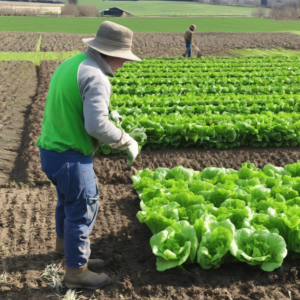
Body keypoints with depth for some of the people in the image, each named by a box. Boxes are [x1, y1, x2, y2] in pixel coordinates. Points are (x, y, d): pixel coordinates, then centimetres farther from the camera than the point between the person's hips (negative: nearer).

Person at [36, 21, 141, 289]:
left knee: (68, 199, 30)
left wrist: (107, 115, 16)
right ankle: (77, 271, 21)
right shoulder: (96, 77, -21)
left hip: (50, 149, 10)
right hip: (70, 157, -9)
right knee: (83, 209, 6)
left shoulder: (70, 64, 8)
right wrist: (126, 141, -12)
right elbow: (97, 126, -27)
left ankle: (65, 242, 54)